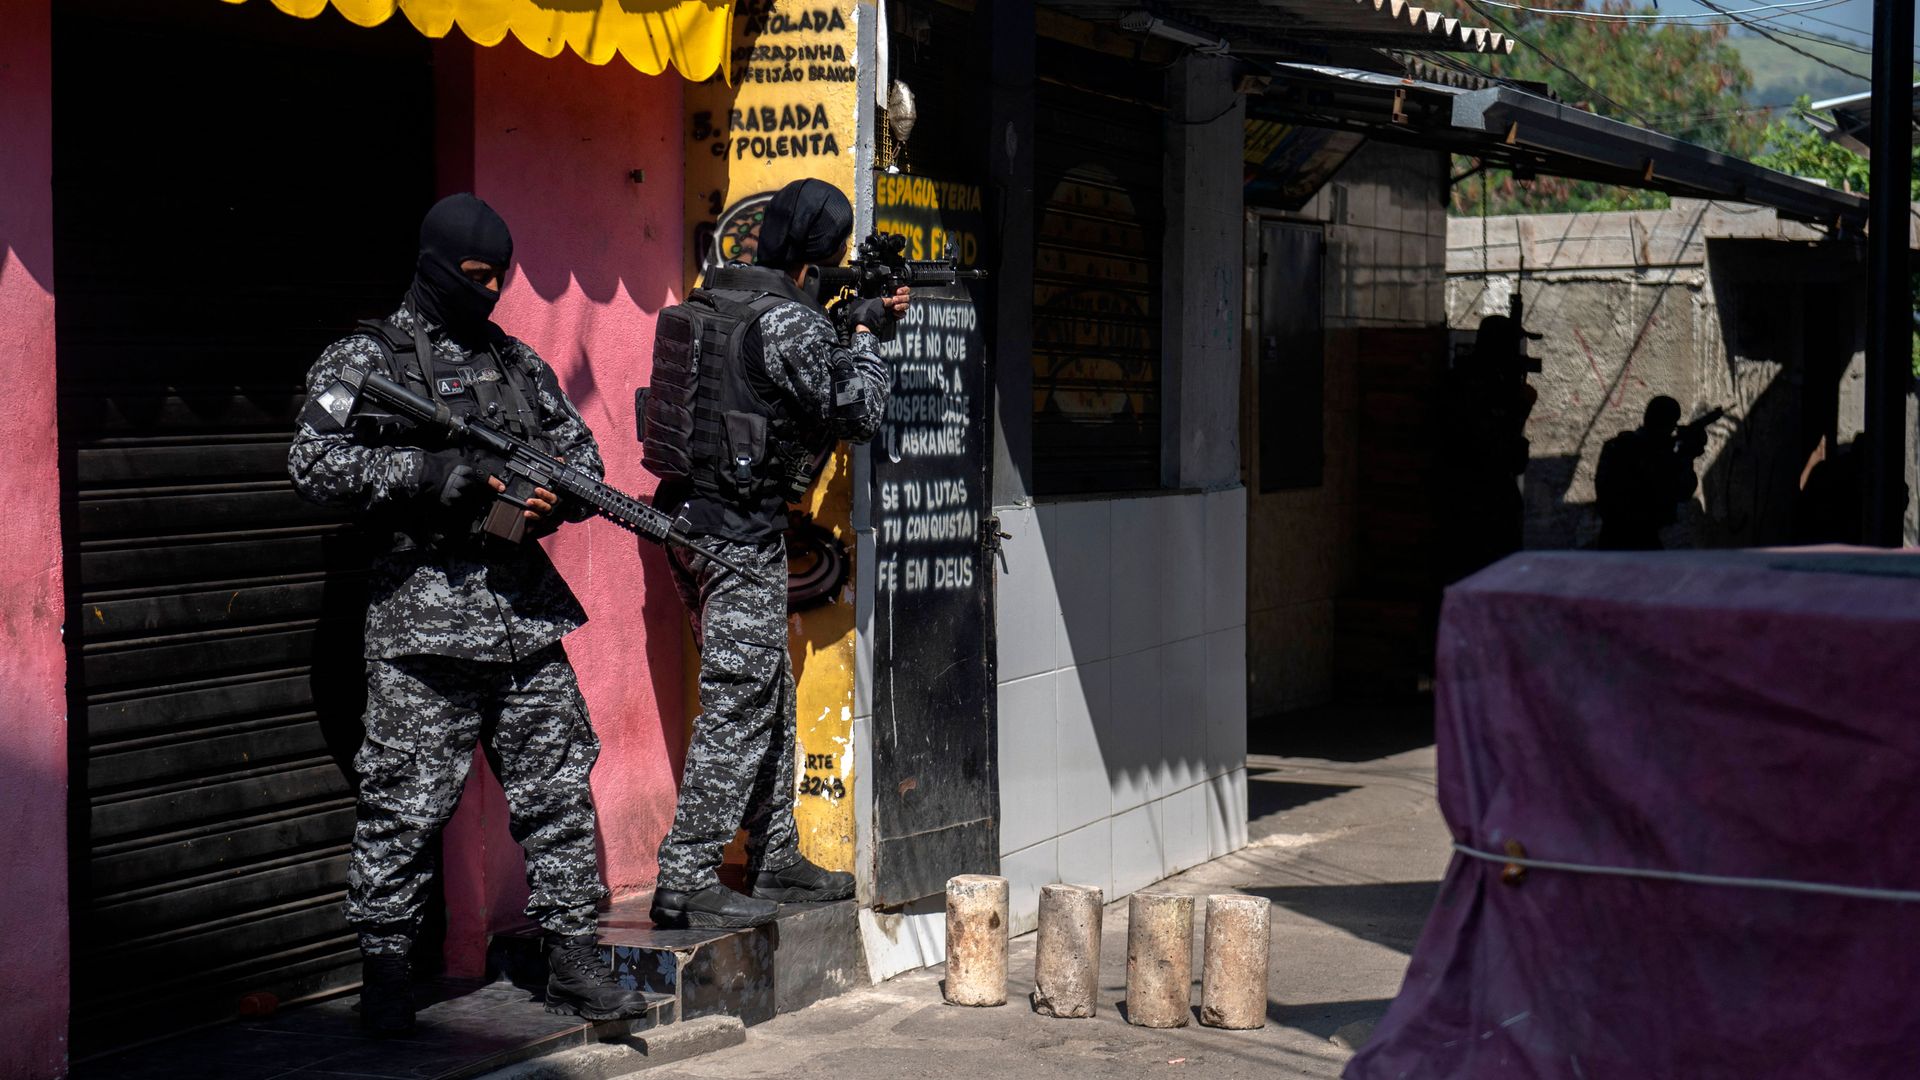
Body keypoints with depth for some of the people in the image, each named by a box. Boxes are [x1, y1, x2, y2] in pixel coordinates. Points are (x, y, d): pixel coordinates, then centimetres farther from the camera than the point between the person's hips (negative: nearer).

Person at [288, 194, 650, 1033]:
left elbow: (582, 456, 22)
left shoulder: (518, 362, 17)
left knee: (558, 791, 7)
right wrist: (443, 471, -17)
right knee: (405, 805, -1)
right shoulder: (365, 359, 0)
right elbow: (314, 466, -12)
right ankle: (385, 970, 10)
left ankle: (572, 957, 15)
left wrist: (556, 497, -2)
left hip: (527, 614, 5)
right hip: (425, 619, -5)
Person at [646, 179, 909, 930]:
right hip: (739, 531, -10)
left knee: (770, 698, 17)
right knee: (738, 706, -5)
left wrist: (855, 327, 18)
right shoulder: (786, 320, -17)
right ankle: (686, 880, -3)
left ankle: (776, 861, 25)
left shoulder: (712, 300, 11)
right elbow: (858, 412, -10)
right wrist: (867, 335, 4)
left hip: (693, 520, 10)